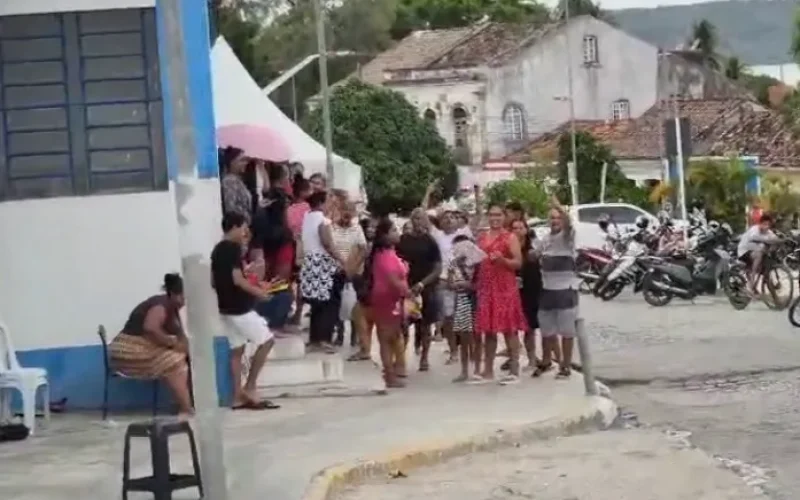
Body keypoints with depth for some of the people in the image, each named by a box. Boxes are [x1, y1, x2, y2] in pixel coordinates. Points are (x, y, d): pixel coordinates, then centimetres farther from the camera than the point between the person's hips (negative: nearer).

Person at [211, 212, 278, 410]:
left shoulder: (217, 250, 12)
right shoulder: (233, 248, -15)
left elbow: (213, 281, 16)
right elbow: (237, 279, -22)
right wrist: (258, 292, -11)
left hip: (225, 307, 9)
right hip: (240, 308, -9)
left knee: (236, 350, 11)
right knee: (266, 341, 2)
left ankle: (238, 396, 9)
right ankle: (249, 388, 1)